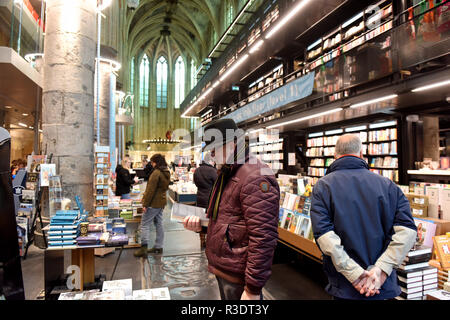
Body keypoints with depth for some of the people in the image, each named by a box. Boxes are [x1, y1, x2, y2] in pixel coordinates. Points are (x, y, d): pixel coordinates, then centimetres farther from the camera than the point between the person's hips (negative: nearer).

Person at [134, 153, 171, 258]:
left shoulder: (156, 173, -18)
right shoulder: (167, 173, 11)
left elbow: (151, 190, -20)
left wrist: (145, 203, -16)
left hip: (153, 203, -9)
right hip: (161, 202, 9)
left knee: (145, 224, -2)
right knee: (159, 224, 14)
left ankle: (144, 248, -4)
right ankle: (158, 247, 20)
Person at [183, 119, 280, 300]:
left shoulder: (256, 178, -22)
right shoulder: (225, 174, 11)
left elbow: (263, 238, -25)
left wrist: (253, 289, -22)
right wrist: (200, 223, 3)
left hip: (238, 277, -9)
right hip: (222, 268, 9)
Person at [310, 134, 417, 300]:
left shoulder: (323, 185, -8)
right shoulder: (387, 184, 0)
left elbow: (324, 234, -20)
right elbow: (407, 230, -10)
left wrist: (355, 274, -18)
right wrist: (381, 269, -14)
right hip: (382, 285, 3)